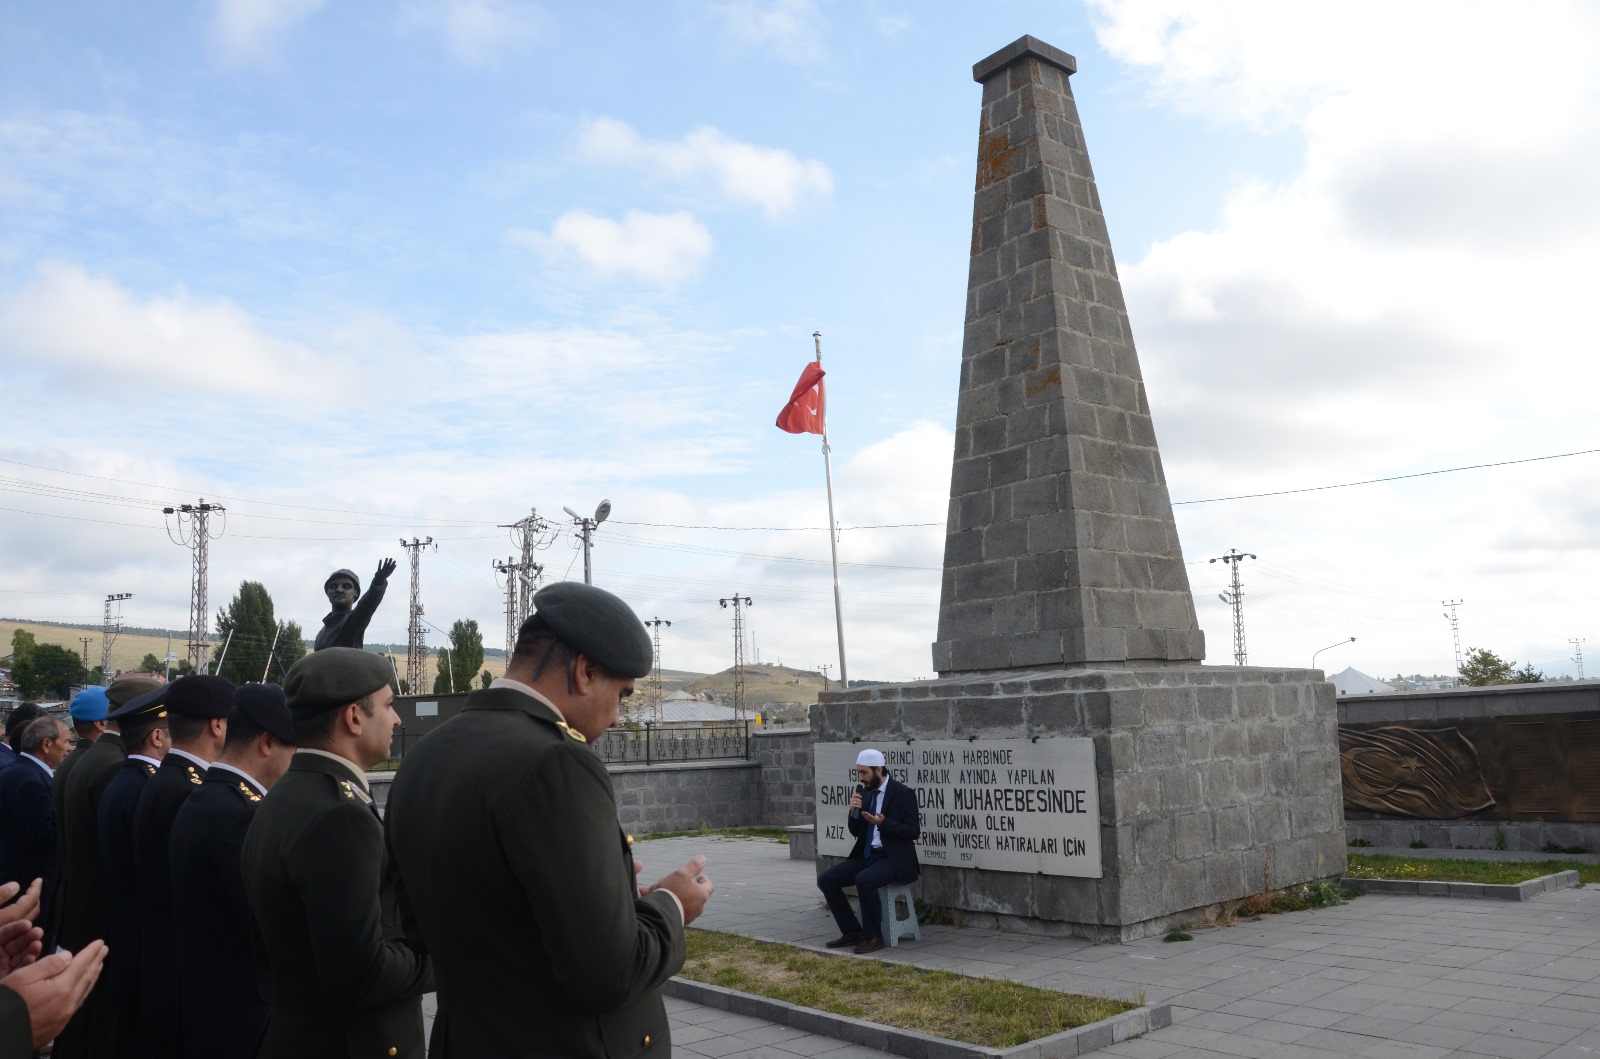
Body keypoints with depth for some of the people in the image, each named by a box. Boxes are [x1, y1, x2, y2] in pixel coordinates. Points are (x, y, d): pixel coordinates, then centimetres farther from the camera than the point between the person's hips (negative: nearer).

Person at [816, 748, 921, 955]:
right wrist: (854, 812, -6)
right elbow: (856, 831, 14)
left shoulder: (903, 793, -9)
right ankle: (852, 931, 3)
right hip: (866, 855, 8)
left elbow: (913, 831, -13)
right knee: (826, 879, -8)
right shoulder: (866, 793, 10)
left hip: (893, 858, -8)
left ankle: (873, 936, -16)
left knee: (864, 880, -35)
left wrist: (883, 823, -25)